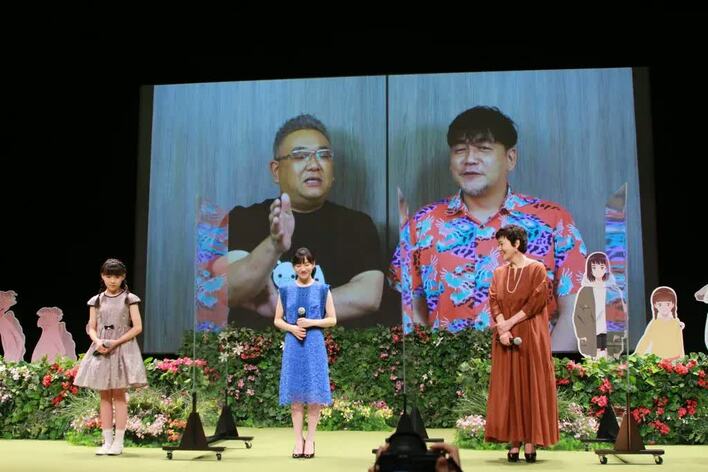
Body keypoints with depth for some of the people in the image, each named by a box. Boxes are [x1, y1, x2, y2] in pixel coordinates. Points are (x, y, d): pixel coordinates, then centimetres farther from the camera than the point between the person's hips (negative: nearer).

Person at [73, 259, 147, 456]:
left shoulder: (129, 299, 1)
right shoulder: (96, 300, 9)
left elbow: (137, 327, -4)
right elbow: (91, 328, 8)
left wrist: (116, 342, -14)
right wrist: (98, 341, -13)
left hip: (123, 349, -3)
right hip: (101, 350, 3)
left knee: (119, 396, -2)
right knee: (105, 397, 4)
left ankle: (118, 442, 1)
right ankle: (107, 441, 9)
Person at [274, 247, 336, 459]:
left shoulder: (322, 289, 3)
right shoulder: (286, 290, 7)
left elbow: (332, 320, 3)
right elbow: (277, 320, 10)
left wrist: (311, 322, -12)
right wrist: (292, 328, -9)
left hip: (314, 345, -1)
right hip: (293, 345, 1)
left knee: (314, 393, -2)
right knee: (295, 394, 2)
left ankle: (310, 440, 8)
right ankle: (298, 440, 10)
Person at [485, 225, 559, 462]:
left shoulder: (537, 269, -2)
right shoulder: (499, 273, 12)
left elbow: (537, 300, -10)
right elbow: (494, 302, 2)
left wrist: (511, 322, -14)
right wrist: (501, 328, -14)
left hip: (530, 337, -4)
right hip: (505, 337, 4)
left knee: (531, 386, -2)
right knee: (508, 388, 1)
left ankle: (530, 442, 2)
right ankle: (514, 443, 5)